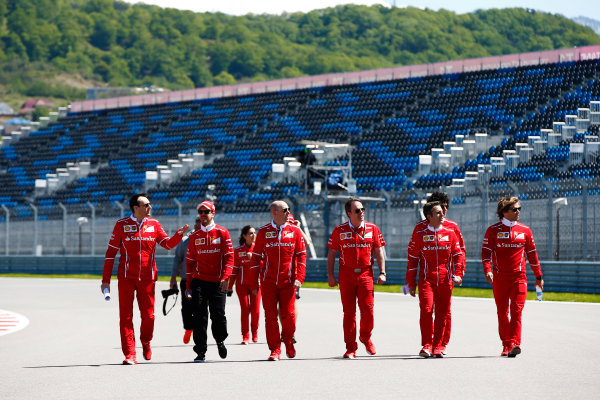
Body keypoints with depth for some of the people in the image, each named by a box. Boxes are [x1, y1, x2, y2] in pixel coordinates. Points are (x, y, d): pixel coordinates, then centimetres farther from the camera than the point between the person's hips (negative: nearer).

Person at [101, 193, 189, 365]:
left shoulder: (154, 224, 8)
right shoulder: (122, 225, 0)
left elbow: (167, 244, 2)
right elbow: (111, 252, 2)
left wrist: (179, 235, -19)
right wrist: (106, 280, -1)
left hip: (147, 278, 2)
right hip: (126, 278, -2)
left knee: (148, 315, 3)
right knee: (126, 316, -5)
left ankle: (145, 342, 32)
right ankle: (129, 355, -1)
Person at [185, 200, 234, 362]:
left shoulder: (222, 233, 2)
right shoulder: (195, 236, 10)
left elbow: (229, 256, -1)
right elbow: (190, 261, 12)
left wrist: (225, 277, -14)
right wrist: (188, 286, 8)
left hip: (217, 282, -2)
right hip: (199, 281, 2)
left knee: (218, 315, 0)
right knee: (199, 317, -6)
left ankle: (220, 341, 29)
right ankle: (200, 352, -2)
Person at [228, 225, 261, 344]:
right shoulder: (238, 250, 2)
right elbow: (235, 268, 5)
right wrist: (230, 285, 3)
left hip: (256, 283, 1)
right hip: (242, 284, -1)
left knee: (255, 311, -2)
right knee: (245, 309, -4)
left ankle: (255, 333, 20)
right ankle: (245, 336, 2)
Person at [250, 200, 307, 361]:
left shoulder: (294, 230, 5)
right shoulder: (263, 232, 4)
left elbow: (301, 255, 5)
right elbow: (256, 257, 8)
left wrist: (299, 278, -6)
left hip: (288, 281, 0)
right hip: (268, 281, 0)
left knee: (288, 314, -4)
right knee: (270, 316, -2)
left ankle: (288, 340, 24)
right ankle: (275, 350, 7)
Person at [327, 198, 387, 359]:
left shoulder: (372, 229, 5)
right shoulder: (339, 230, 3)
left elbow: (379, 252, 9)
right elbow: (331, 254, 6)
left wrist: (382, 273, 0)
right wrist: (330, 275, 0)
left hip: (366, 274, 0)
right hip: (346, 274, 0)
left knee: (367, 309, -6)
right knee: (349, 312, 0)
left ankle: (365, 337, 21)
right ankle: (350, 348, 7)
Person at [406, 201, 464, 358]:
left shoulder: (450, 233, 9)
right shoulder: (419, 235, 4)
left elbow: (458, 255, 10)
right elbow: (412, 260, 6)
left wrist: (458, 274, -6)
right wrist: (411, 284, 4)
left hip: (445, 280, 2)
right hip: (426, 279, -2)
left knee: (442, 314, 4)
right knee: (426, 310, -17)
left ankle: (437, 347, 13)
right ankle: (426, 346, -10)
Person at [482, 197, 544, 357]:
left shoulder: (525, 230, 8)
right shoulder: (493, 230, 3)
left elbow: (532, 253, 15)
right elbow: (486, 251, -2)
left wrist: (538, 276, 16)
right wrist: (487, 270, -18)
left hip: (519, 277, 0)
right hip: (499, 278, 0)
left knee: (516, 311, -12)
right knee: (502, 313, 5)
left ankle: (514, 344, -20)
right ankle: (506, 345, 15)